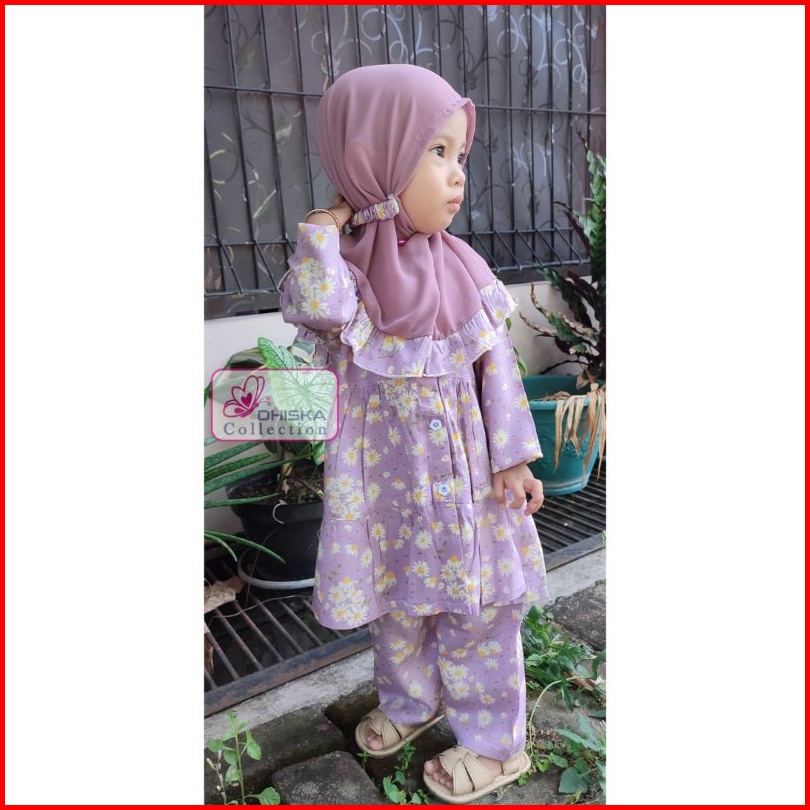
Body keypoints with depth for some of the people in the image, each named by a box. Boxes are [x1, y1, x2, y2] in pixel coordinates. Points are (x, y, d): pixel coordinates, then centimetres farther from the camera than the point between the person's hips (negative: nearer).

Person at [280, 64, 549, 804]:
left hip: (463, 472, 0)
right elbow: (313, 306, -31)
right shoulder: (347, 269, -8)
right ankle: (411, 700, 48)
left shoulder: (463, 270, -5)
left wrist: (513, 459, -5)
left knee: (476, 605, 11)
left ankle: (494, 740, 34)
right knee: (395, 600, 20)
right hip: (387, 474, 1)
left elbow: (498, 368, -3)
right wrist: (325, 225, -18)